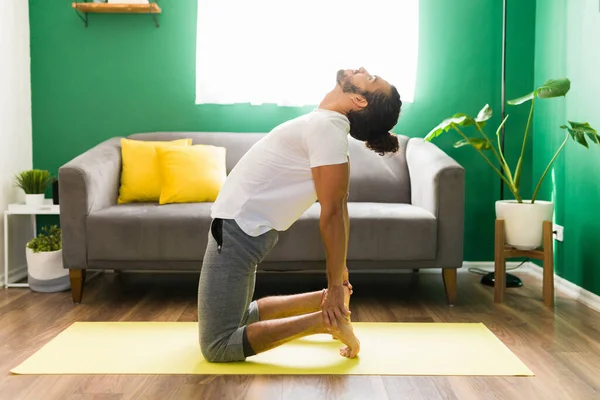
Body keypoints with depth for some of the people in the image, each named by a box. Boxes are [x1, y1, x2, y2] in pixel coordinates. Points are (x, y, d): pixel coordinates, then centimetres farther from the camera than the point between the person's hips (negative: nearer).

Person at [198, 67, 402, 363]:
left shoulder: (326, 126, -20)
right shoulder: (327, 122, 7)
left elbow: (333, 212, -21)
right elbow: (338, 209, 12)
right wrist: (339, 268, 19)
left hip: (238, 229, -9)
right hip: (240, 227, 9)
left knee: (218, 346, -5)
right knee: (240, 320, 24)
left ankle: (324, 320, -5)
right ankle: (327, 302, 19)